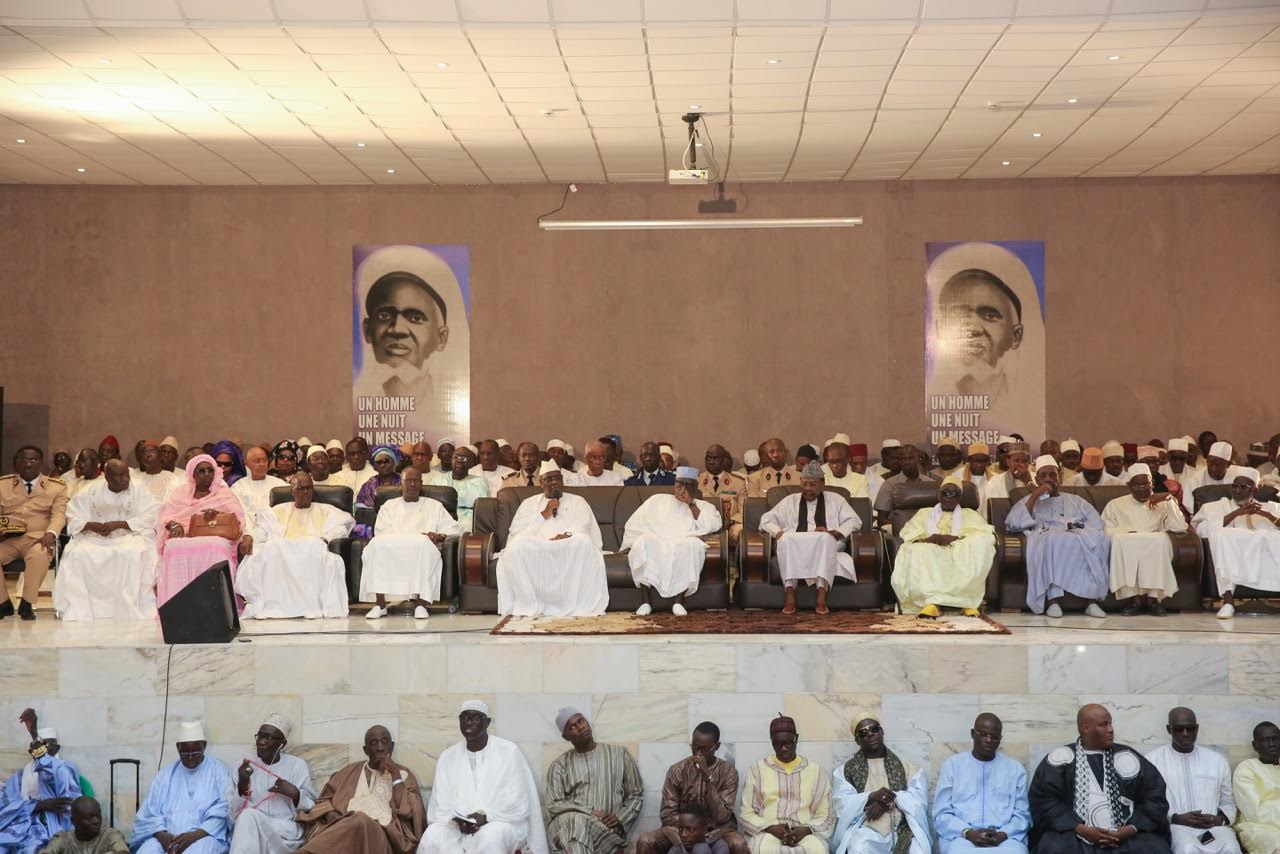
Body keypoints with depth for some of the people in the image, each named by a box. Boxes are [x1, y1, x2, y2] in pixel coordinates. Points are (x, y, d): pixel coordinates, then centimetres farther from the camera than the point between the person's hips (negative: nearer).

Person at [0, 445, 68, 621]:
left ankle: (27, 604, -19)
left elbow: (59, 514, -1)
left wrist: (51, 533, -24)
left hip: (37, 539, -2)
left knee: (39, 555, -38)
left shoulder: (57, 487, 12)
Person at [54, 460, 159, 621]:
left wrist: (119, 524, -17)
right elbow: (73, 520, 7)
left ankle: (131, 611, -32)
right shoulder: (91, 491, 9)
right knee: (77, 555, -28)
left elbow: (150, 519, -7)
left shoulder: (139, 490, 3)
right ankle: (78, 612, -22)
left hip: (130, 535, -2)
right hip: (94, 537, 2)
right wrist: (91, 525, -15)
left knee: (130, 553, -37)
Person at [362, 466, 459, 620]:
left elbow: (454, 529, 17)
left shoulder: (434, 506, 28)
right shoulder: (389, 506, 27)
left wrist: (440, 536, -8)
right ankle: (379, 604, -34)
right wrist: (417, 536, -6)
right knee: (377, 544, -34)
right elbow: (380, 533, 9)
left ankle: (420, 603, -38)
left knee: (423, 544, -38)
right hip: (390, 551, 1)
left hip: (421, 549, -1)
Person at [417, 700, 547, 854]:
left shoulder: (509, 751, 1)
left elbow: (517, 801, -5)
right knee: (431, 837, -28)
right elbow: (443, 803, 6)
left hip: (502, 821, -3)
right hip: (458, 824, 3)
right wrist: (458, 820, -14)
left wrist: (486, 816, -17)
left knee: (490, 838, -37)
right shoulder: (447, 757, 11)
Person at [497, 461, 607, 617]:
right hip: (534, 547, 0)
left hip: (570, 546, 0)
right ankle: (529, 606, -29)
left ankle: (577, 606, -33)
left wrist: (567, 535, -15)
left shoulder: (578, 501, 26)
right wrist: (544, 514, 3)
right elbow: (516, 529, 10)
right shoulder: (529, 503, 27)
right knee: (518, 544, -35)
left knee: (584, 541, -36)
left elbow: (584, 526, 6)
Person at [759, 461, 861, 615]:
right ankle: (790, 596, -40)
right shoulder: (790, 501, 25)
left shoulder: (835, 500, 23)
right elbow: (766, 520, 16)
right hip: (794, 550, 1)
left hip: (825, 546, -1)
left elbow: (854, 521, 11)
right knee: (786, 539, -34)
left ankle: (822, 598, -45)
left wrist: (833, 533, -7)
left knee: (825, 538, -36)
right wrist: (779, 533, -7)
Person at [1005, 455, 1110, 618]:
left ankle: (1092, 599, -35)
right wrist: (1035, 496, 1)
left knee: (1099, 537, -32)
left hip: (1082, 539, 2)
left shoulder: (1075, 500, 31)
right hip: (1046, 540, -2)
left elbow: (1096, 523, 15)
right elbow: (1013, 524, 4)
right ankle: (1054, 599, -41)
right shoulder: (1029, 500, 25)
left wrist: (1078, 530, -7)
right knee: (1052, 539, -39)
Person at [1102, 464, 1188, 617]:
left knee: (1162, 539, -33)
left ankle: (1153, 597, -31)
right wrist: (1128, 533, -13)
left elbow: (1180, 527, 3)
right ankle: (1133, 597, -33)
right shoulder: (1115, 505, 20)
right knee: (1119, 539, -34)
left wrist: (1169, 498, -1)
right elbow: (1105, 530, 4)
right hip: (1125, 551, 0)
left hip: (1154, 549, 0)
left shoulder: (1163, 504, 21)